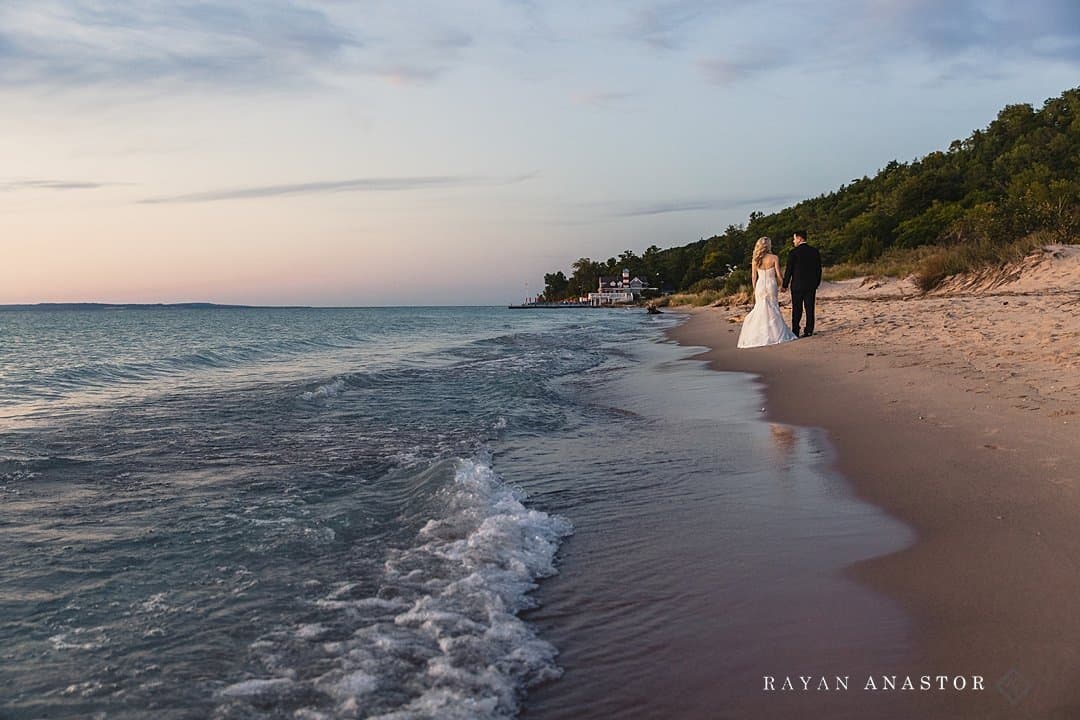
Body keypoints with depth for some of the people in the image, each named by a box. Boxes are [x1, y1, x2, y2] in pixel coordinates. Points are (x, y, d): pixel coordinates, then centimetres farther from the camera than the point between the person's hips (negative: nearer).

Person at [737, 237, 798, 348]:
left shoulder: (755, 259, -1)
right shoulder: (774, 258, -8)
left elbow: (753, 276, 3)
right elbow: (778, 275, -6)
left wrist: (754, 289, 12)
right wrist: (778, 286, 9)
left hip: (760, 285, 2)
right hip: (771, 285, -2)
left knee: (760, 310, 8)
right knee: (773, 310, 7)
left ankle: (760, 336, 6)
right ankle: (776, 334, 7)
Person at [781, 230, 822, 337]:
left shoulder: (794, 253, -11)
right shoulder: (815, 251, 4)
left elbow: (789, 270, -8)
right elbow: (819, 269, 8)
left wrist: (785, 285, 1)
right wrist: (817, 283, 16)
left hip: (797, 285, -4)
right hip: (811, 286, 4)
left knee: (796, 310, 3)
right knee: (809, 309, 7)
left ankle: (795, 332, 3)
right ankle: (809, 331, 6)